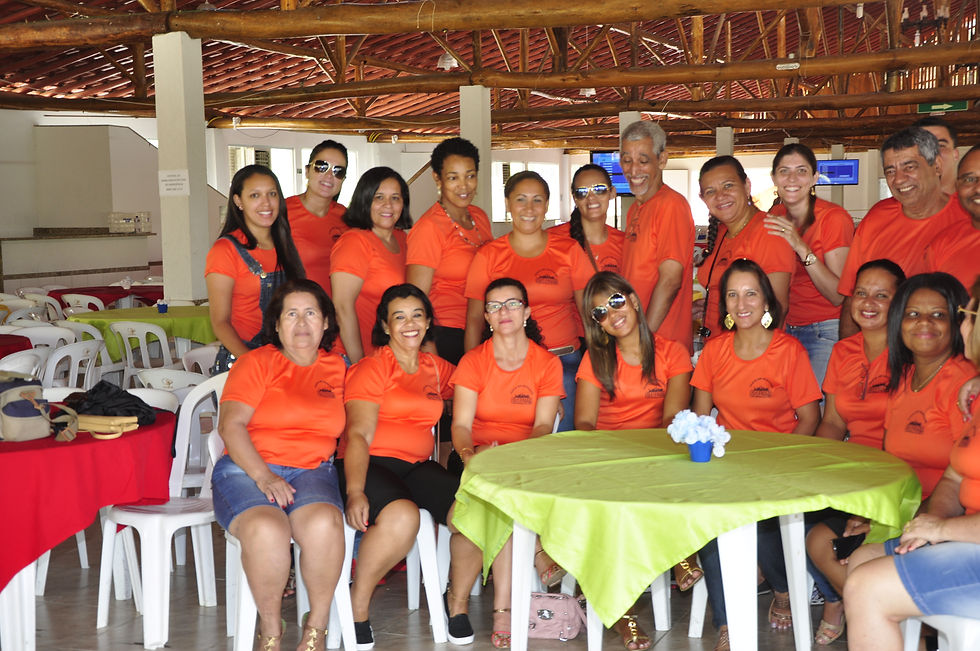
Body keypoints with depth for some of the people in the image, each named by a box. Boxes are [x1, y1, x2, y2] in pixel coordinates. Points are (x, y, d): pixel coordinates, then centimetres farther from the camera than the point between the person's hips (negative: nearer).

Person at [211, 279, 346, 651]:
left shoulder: (337, 369, 17)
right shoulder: (256, 363, 6)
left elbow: (348, 429, 24)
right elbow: (230, 426, -4)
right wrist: (264, 476, -17)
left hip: (311, 471, 2)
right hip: (246, 469, -2)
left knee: (324, 523, -33)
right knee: (266, 529, -35)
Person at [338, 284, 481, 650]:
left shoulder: (437, 369, 17)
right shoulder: (371, 369, 0)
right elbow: (359, 435, -10)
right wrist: (354, 491, -25)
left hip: (417, 467, 5)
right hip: (370, 465, -5)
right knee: (401, 517, -37)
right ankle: (357, 610, -15)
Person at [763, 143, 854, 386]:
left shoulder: (833, 218, -11)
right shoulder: (775, 217, 7)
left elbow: (839, 296, -17)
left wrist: (801, 247, -25)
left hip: (825, 333, -5)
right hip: (783, 329, 5)